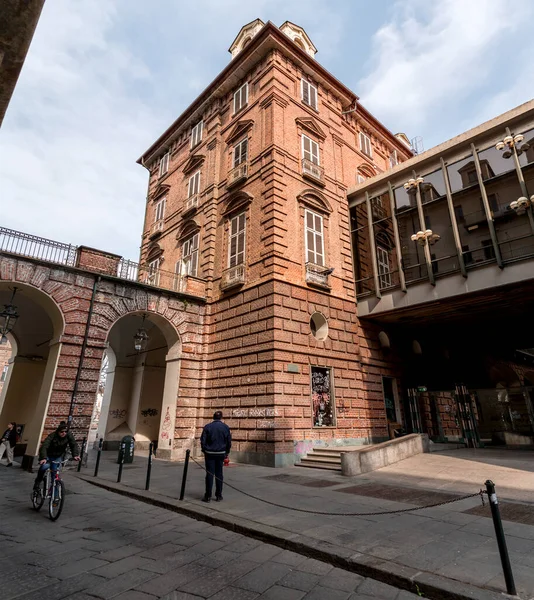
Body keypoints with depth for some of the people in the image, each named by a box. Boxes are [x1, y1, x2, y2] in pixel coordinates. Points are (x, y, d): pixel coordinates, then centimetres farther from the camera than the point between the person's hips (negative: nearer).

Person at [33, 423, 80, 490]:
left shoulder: (69, 435, -20)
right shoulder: (52, 436, -28)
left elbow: (74, 445, -20)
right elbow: (44, 447, -38)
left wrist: (76, 455, -35)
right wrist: (43, 458, -53)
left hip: (58, 457, 3)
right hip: (48, 455, -3)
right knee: (45, 466, -27)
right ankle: (37, 482, -2)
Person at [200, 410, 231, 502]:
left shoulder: (207, 427, -4)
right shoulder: (226, 427, 0)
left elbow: (203, 440, -3)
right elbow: (229, 441, 4)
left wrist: (204, 451, 8)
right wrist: (227, 452, 13)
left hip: (210, 453, -1)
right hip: (221, 453, 1)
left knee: (209, 474, 3)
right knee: (219, 474, 9)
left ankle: (208, 496, 5)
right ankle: (219, 495, 15)